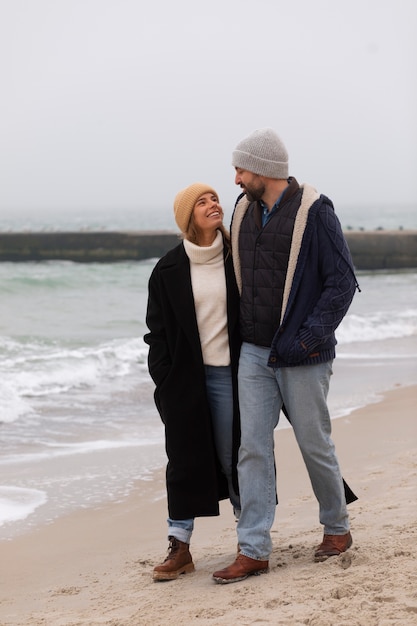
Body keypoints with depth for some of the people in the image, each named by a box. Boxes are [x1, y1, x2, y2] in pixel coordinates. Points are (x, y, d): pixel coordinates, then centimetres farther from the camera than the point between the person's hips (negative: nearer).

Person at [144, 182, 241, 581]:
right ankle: (179, 548, 9)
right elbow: (158, 330, 4)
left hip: (228, 375, -1)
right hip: (185, 379, 1)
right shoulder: (169, 270, 1)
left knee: (234, 456, 5)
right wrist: (164, 380, -2)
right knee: (185, 461, 4)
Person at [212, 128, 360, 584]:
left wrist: (310, 336, -17)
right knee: (252, 447, 0)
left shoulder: (313, 212, -12)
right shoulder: (244, 210, 7)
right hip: (254, 353, 5)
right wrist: (242, 331, 12)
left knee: (314, 444, 6)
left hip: (302, 356, -5)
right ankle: (253, 550, 2)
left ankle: (336, 528, 27)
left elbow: (342, 282, -12)